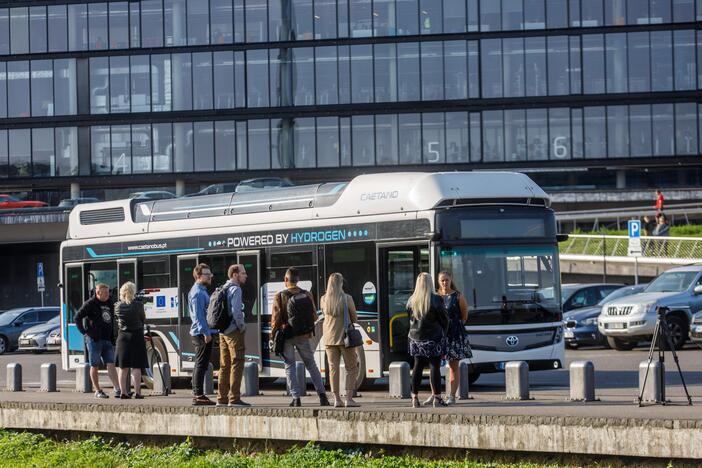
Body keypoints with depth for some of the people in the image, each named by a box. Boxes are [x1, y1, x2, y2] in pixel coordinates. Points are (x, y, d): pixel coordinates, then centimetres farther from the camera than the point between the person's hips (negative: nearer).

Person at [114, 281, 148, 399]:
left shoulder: (118, 306, -2)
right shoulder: (138, 305, -11)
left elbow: (116, 318, 9)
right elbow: (143, 319, -1)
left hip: (123, 337, 3)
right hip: (136, 336, -3)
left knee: (123, 367, 8)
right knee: (136, 367, -1)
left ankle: (123, 392, 7)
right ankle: (137, 392, -4)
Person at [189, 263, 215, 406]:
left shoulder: (201, 291, 18)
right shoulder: (198, 293, -14)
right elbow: (199, 315, -20)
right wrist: (206, 332, -22)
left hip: (201, 334, 11)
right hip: (202, 333, -11)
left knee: (200, 365, 13)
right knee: (201, 365, -9)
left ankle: (197, 394, 17)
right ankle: (199, 395, -9)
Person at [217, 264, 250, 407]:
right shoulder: (235, 289, -11)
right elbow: (236, 311, -23)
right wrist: (242, 326, -10)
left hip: (223, 332, 9)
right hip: (234, 331, -9)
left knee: (225, 365, 11)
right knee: (237, 364, -7)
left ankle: (222, 398, 12)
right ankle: (234, 398, -11)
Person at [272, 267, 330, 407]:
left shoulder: (280, 296, -9)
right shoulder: (307, 295, -1)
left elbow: (276, 318, -9)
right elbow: (314, 316, 5)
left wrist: (273, 335, 5)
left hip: (286, 336, -2)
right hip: (303, 335, 2)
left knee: (289, 366, 5)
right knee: (311, 365, 11)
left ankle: (296, 398, -3)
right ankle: (322, 394, 3)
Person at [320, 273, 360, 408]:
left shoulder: (323, 300, -2)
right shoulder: (347, 298, -12)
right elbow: (354, 318, -1)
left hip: (329, 338, 4)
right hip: (345, 336, -4)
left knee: (333, 368, 8)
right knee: (351, 368, 5)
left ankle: (337, 399, 5)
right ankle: (348, 398, -4)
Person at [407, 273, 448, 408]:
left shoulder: (411, 300, 2)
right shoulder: (435, 299, -11)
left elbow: (410, 318, 9)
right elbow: (444, 319, -5)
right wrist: (443, 333, 11)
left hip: (416, 337, 4)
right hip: (434, 338, -4)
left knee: (418, 367, 10)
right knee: (435, 367, -1)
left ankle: (415, 397, 10)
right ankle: (437, 398, 0)